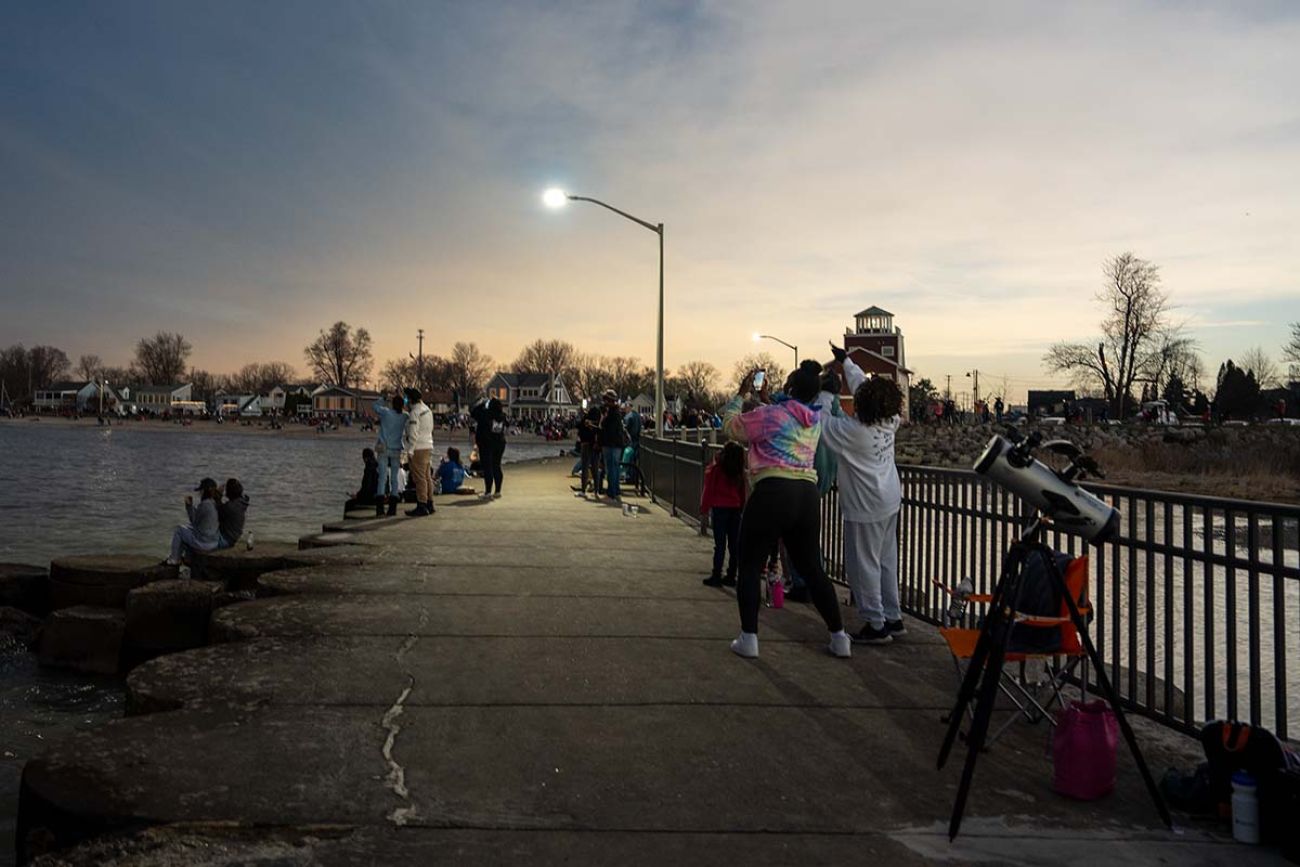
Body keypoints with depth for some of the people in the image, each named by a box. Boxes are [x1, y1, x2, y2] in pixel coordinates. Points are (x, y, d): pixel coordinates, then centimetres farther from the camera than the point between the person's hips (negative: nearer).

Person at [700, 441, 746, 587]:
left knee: (720, 545, -1)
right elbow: (742, 493, 6)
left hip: (719, 508, -3)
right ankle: (731, 577, 13)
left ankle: (716, 576, 0)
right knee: (734, 545, 9)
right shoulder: (740, 473, 2)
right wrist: (741, 508, 15)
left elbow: (708, 489, -6)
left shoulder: (715, 469, -8)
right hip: (735, 509, 3)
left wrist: (704, 508, 2)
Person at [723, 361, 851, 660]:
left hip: (772, 494, -6)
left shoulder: (769, 414, -3)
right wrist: (765, 400, 31)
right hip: (808, 496, 6)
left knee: (749, 567, 7)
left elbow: (731, 426, 10)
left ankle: (748, 639, 4)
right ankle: (839, 638, 20)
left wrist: (741, 393, 19)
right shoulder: (816, 421, 16)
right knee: (812, 569, 16)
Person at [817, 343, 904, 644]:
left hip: (865, 507, -8)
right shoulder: (889, 422, -3)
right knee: (886, 561, 17)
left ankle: (876, 624, 9)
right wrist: (845, 361, 19)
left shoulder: (853, 431, -24)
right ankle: (893, 618, 26)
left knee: (863, 564, 2)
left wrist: (826, 393, 3)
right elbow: (861, 383, 9)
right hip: (889, 502, 8)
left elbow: (819, 423, -11)